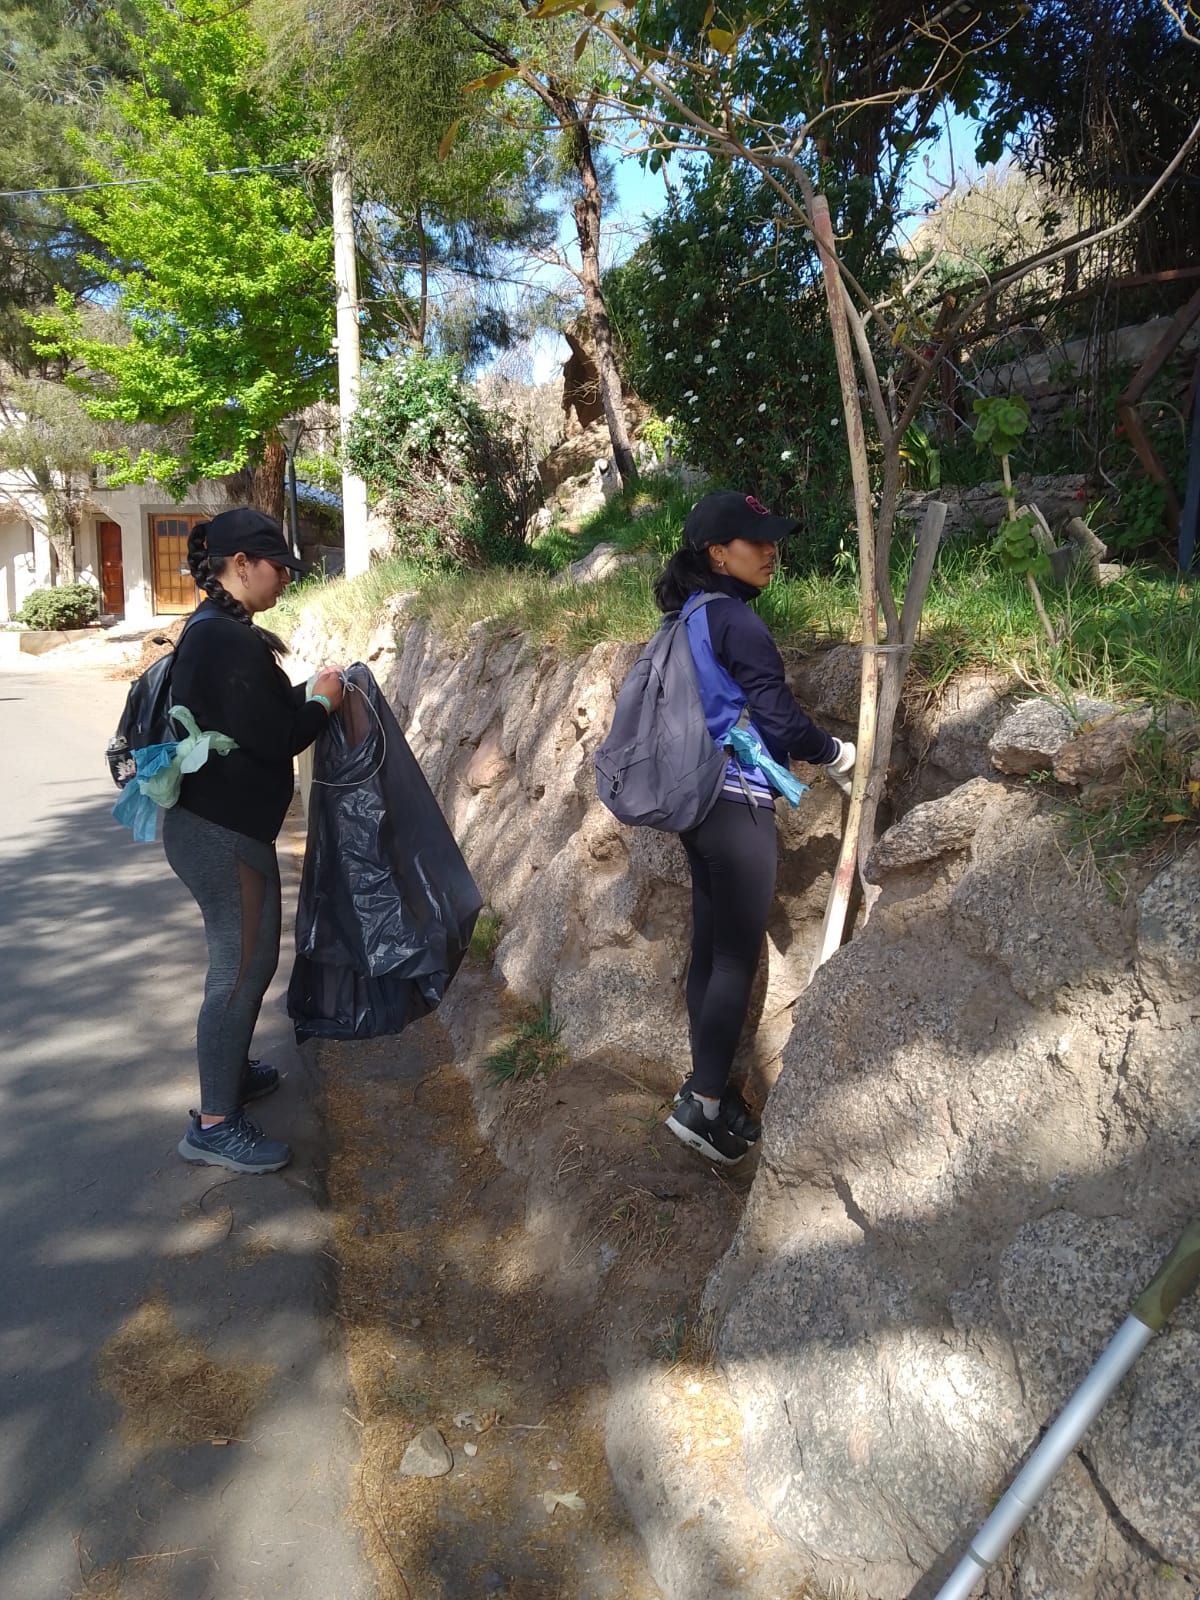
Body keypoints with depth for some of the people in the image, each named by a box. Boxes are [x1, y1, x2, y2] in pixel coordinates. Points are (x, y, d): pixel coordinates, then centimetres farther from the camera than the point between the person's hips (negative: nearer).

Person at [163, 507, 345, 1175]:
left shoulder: (212, 632, 12)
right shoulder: (230, 639, -20)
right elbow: (274, 738, -21)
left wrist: (306, 695, 7)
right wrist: (322, 703, -5)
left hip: (219, 823, 10)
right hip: (224, 831, -10)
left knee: (251, 957, 20)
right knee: (242, 966, -3)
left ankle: (231, 1070, 37)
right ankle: (214, 1123, 8)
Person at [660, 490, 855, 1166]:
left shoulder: (690, 619, 13)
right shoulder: (736, 620, -14)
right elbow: (780, 720, -14)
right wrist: (837, 754, 2)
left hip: (700, 801, 9)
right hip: (739, 804, -9)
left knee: (711, 950, 13)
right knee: (738, 958, -2)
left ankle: (709, 1089, 23)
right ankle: (703, 1103, 3)